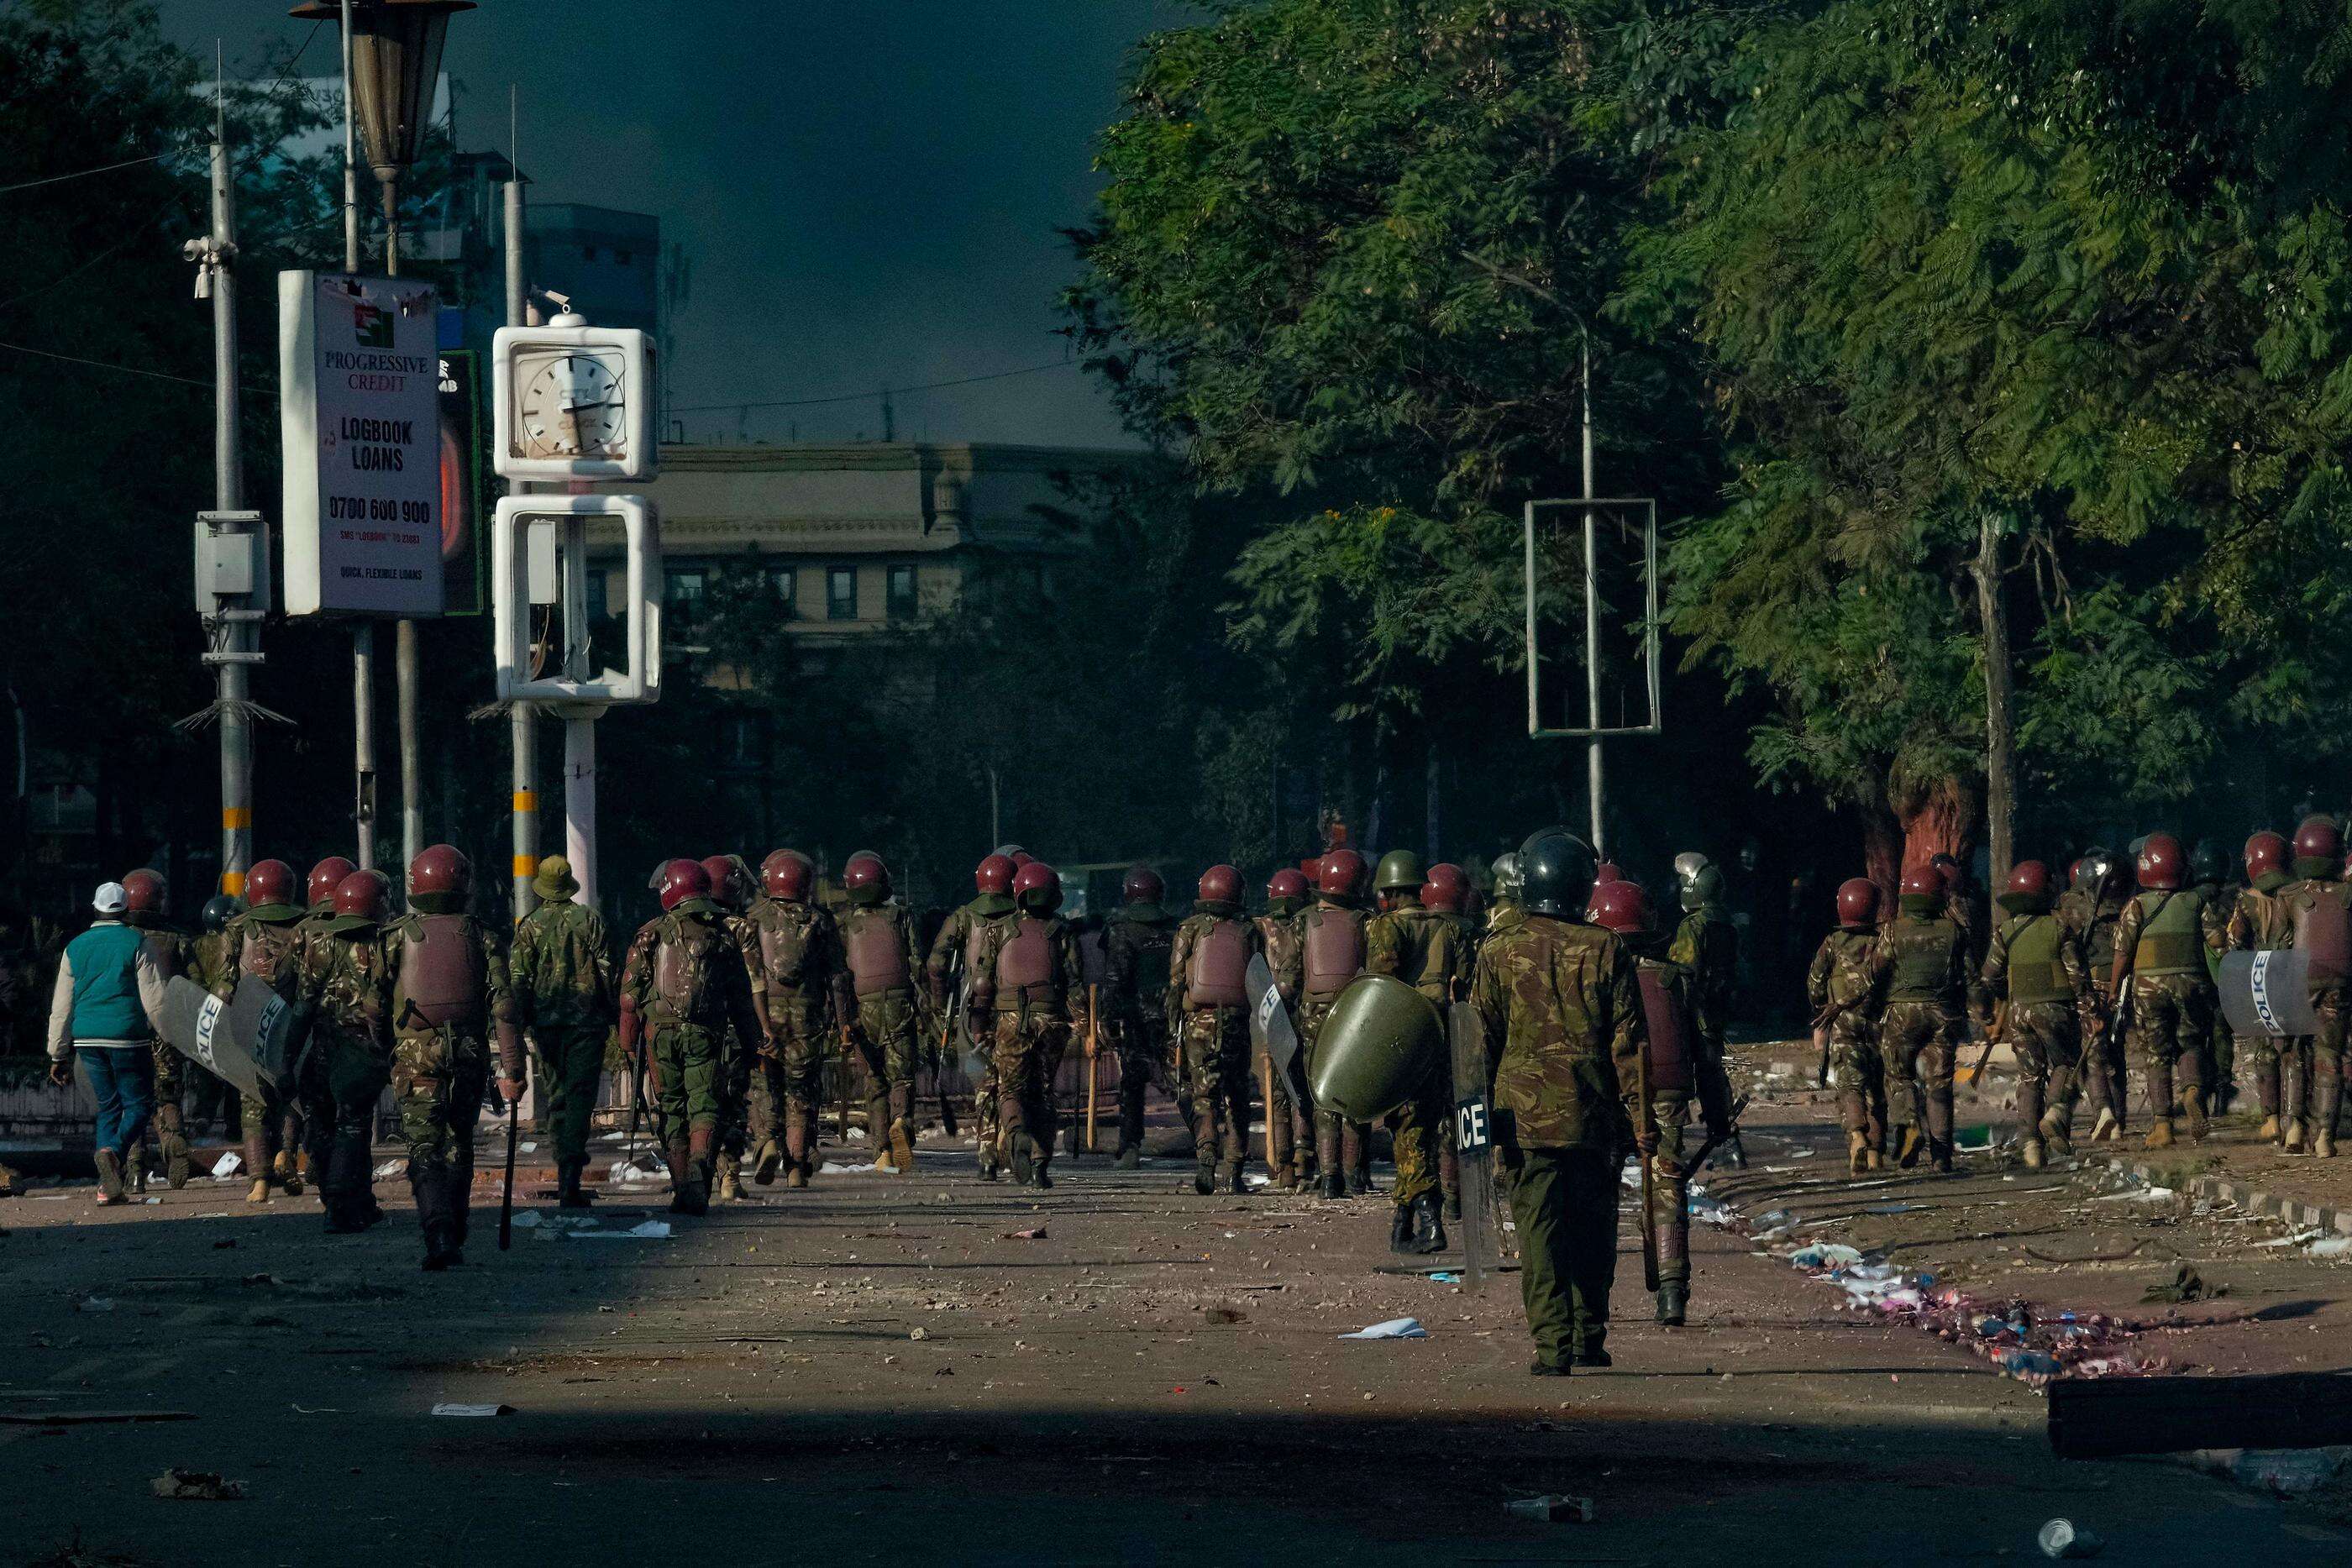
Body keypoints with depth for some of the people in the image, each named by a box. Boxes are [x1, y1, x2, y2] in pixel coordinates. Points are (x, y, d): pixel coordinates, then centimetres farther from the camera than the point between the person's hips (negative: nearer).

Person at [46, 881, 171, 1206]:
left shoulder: (75, 948, 10)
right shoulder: (137, 944, -2)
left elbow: (61, 1007, 12)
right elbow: (155, 999, -6)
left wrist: (59, 1055, 16)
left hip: (87, 1038, 4)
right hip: (128, 1034, -4)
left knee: (108, 1106, 13)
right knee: (139, 1103, 6)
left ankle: (109, 1189, 4)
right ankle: (115, 1151, -25)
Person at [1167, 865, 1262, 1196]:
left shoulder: (1190, 930, 1)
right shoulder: (1247, 932, 3)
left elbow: (1175, 981, -1)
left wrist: (1174, 1026, 5)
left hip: (1198, 1022, -1)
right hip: (1238, 1023, 1)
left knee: (1205, 1097, 0)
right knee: (1236, 1100, 9)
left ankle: (1206, 1158, -21)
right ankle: (1231, 1171, 6)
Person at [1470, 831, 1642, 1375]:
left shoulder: (1499, 952, 0)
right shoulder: (1606, 950, 0)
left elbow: (1482, 1042, 1)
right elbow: (1630, 1041, -1)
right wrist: (1640, 1116, 2)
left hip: (1525, 1113, -1)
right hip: (1594, 1116, 1)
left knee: (1539, 1233, 0)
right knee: (1593, 1231, 14)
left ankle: (1552, 1346, -7)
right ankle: (1589, 1341, 19)